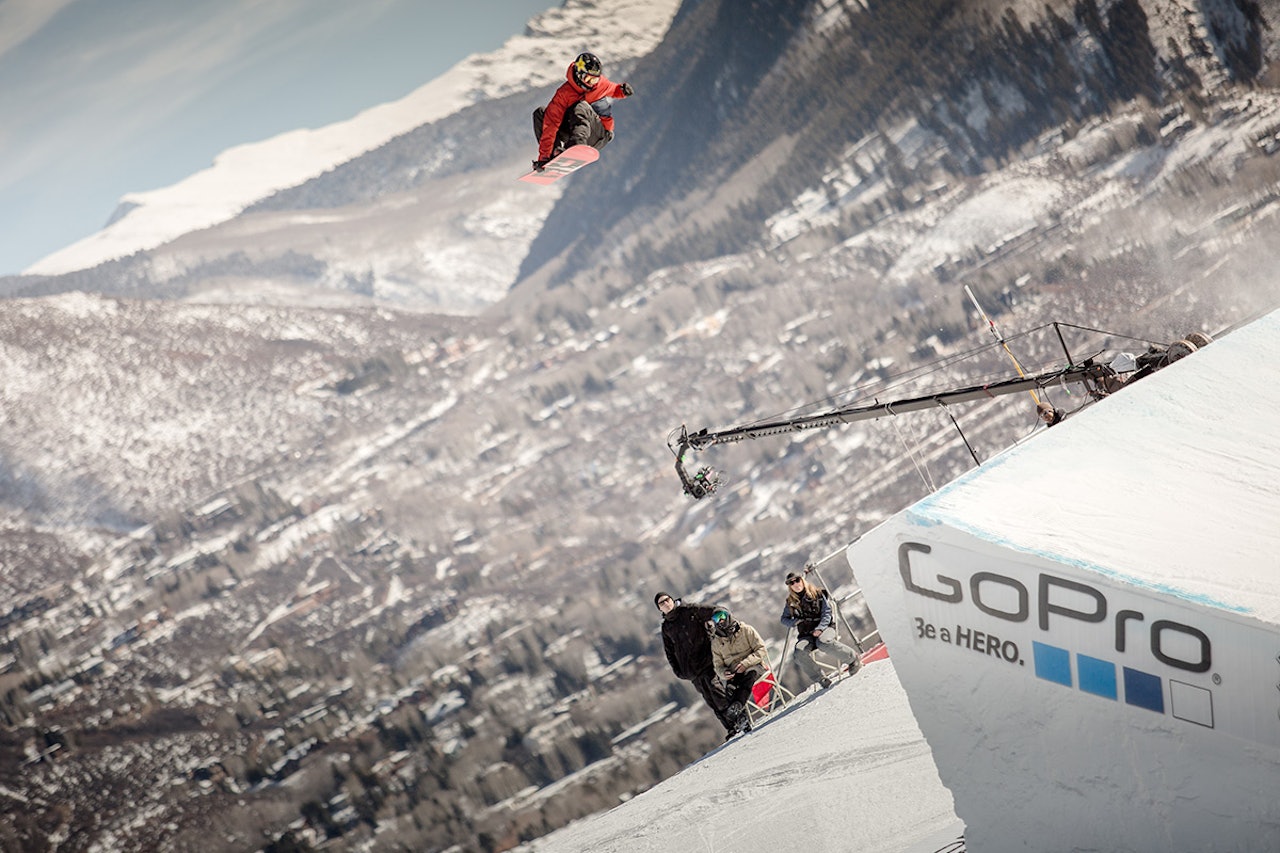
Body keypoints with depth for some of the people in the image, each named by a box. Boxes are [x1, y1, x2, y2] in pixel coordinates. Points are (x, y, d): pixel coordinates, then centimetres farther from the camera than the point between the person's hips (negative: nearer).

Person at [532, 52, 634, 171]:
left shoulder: (602, 84, -6)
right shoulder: (564, 93, -15)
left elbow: (614, 90, 20)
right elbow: (551, 124, -22)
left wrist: (622, 90, -7)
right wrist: (543, 156, -30)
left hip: (601, 135, -2)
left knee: (581, 107, -31)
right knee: (540, 113, -15)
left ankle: (576, 145, -56)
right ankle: (554, 152, -28)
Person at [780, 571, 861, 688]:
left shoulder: (818, 594, 4)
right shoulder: (790, 603, 13)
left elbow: (827, 613, -1)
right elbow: (784, 619, 24)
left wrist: (819, 629, -18)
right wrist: (795, 622, 1)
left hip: (823, 629, -3)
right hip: (806, 636, 3)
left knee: (823, 643, -40)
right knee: (799, 653, -32)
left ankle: (853, 659, -18)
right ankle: (820, 679, -21)